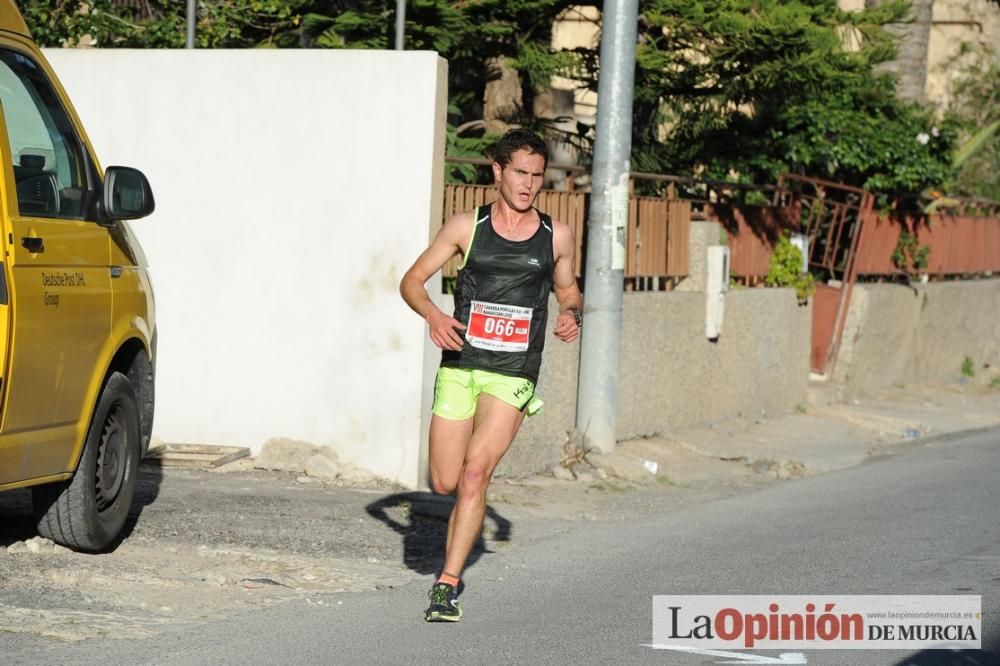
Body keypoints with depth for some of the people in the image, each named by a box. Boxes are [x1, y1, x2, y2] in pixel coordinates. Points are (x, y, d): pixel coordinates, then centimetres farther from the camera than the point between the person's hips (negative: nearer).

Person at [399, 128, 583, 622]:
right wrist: (433, 316, -14)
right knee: (444, 483, 2)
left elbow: (568, 290, 22)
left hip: (513, 376, -1)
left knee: (475, 472, -17)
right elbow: (413, 280, 6)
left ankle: (448, 585, -15)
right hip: (459, 367, 1)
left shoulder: (557, 237, 5)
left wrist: (572, 314, -1)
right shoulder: (466, 227, 2)